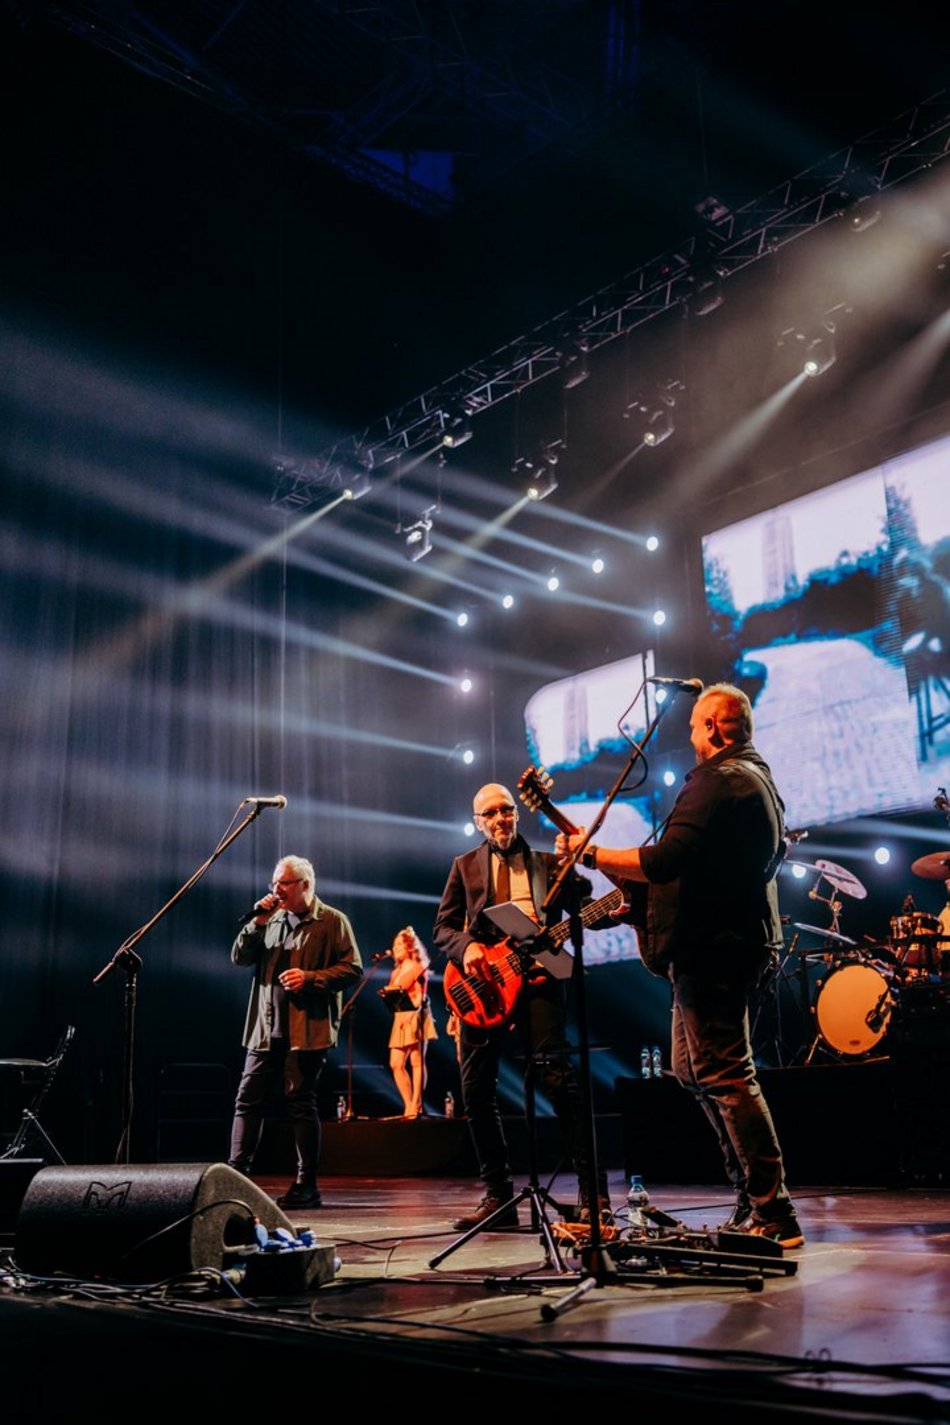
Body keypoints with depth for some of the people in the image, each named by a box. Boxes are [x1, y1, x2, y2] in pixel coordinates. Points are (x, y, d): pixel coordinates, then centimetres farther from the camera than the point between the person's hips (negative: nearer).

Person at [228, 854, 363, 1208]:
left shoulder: (332, 921, -1)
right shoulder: (272, 919, 15)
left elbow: (352, 968, -7)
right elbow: (239, 958, 11)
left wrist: (310, 977, -18)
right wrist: (257, 923, -2)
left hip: (308, 1029, -6)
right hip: (266, 1028, 6)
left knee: (300, 1101, -3)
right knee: (248, 1099, 4)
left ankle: (307, 1186, 6)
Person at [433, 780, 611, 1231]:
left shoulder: (550, 864, 17)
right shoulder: (465, 866, 18)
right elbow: (443, 927, 12)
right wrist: (466, 947, -9)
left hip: (536, 975, -2)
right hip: (483, 980, 2)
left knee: (556, 1073, -15)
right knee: (475, 1087, -1)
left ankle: (592, 1189, -9)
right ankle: (498, 1196, 11)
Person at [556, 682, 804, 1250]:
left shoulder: (717, 781, -17)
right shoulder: (761, 779, 17)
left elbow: (664, 861, -27)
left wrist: (590, 853, -14)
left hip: (711, 946, -11)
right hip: (745, 937, 11)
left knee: (724, 1075, -8)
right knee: (696, 1068, 17)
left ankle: (773, 1216, -4)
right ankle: (755, 1199, 21)